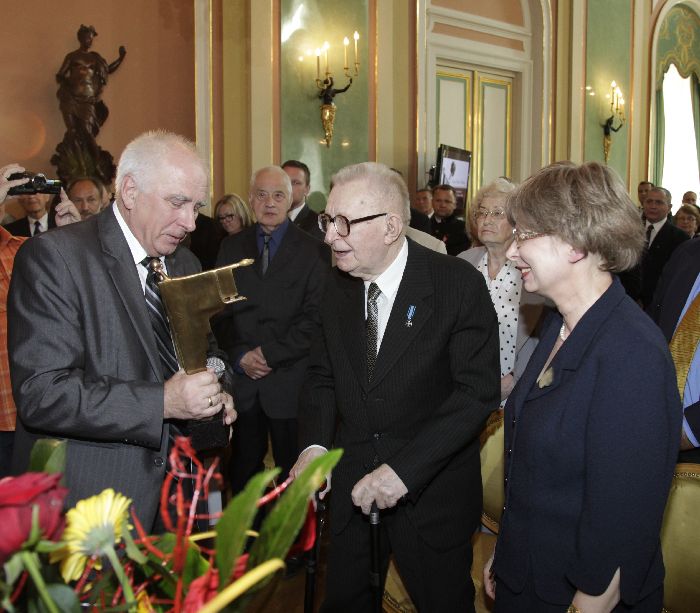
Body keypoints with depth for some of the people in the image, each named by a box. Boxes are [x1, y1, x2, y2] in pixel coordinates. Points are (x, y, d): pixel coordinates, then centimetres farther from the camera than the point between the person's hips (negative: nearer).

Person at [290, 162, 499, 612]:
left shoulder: (459, 284, -16)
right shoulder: (338, 287, 1)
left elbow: (479, 390, -21)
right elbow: (323, 375, 8)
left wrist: (404, 469, -26)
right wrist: (314, 445, -10)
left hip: (432, 493, -4)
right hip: (351, 486, 5)